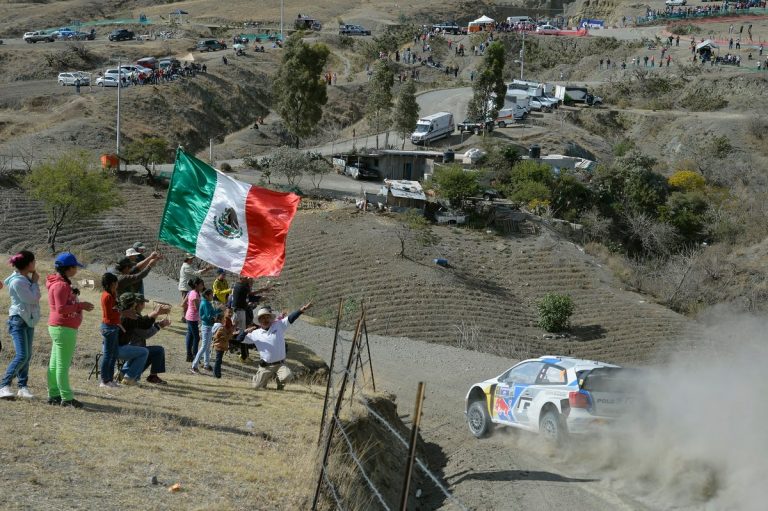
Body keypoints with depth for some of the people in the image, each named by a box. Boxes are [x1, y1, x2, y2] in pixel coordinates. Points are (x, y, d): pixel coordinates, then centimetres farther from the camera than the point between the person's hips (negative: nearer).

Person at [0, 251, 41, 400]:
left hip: (29, 321, 9)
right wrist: (35, 282, -9)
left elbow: (36, 297, 12)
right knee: (21, 356, -17)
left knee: (27, 356, 8)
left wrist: (34, 280, 5)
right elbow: (31, 299, -18)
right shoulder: (17, 281, -18)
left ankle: (23, 387, 12)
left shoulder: (27, 279, 10)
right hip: (18, 320, -9)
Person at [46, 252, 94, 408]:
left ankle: (54, 395, 20)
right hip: (64, 329, -11)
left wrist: (80, 305, 9)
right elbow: (61, 308, -23)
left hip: (59, 328, 11)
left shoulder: (64, 283, 15)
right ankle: (66, 398, -4)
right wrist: (81, 305, -18)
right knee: (63, 364, -7)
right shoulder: (61, 285, -17)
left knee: (55, 363, 14)